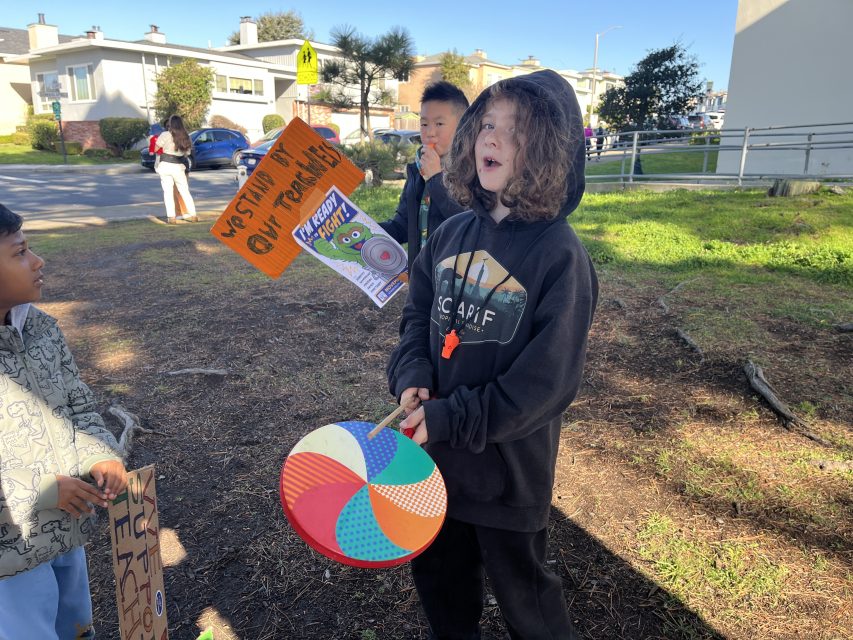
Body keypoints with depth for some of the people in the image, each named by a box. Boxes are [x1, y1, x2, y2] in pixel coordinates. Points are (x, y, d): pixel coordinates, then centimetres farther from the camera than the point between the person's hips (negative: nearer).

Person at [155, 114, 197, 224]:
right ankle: (193, 215, 11)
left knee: (168, 192, 1)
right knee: (185, 191, 11)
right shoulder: (186, 137, 8)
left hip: (165, 165, -3)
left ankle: (171, 217, -3)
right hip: (179, 167, 3)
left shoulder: (165, 135, -5)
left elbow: (155, 148, -1)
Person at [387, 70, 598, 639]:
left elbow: (546, 380, -21)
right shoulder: (452, 234, -1)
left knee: (522, 591, 18)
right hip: (434, 449, 6)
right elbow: (418, 314, 8)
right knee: (439, 572, 27)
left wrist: (450, 420, -22)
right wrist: (412, 375, -11)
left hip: (508, 463, -5)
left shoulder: (560, 254, -19)